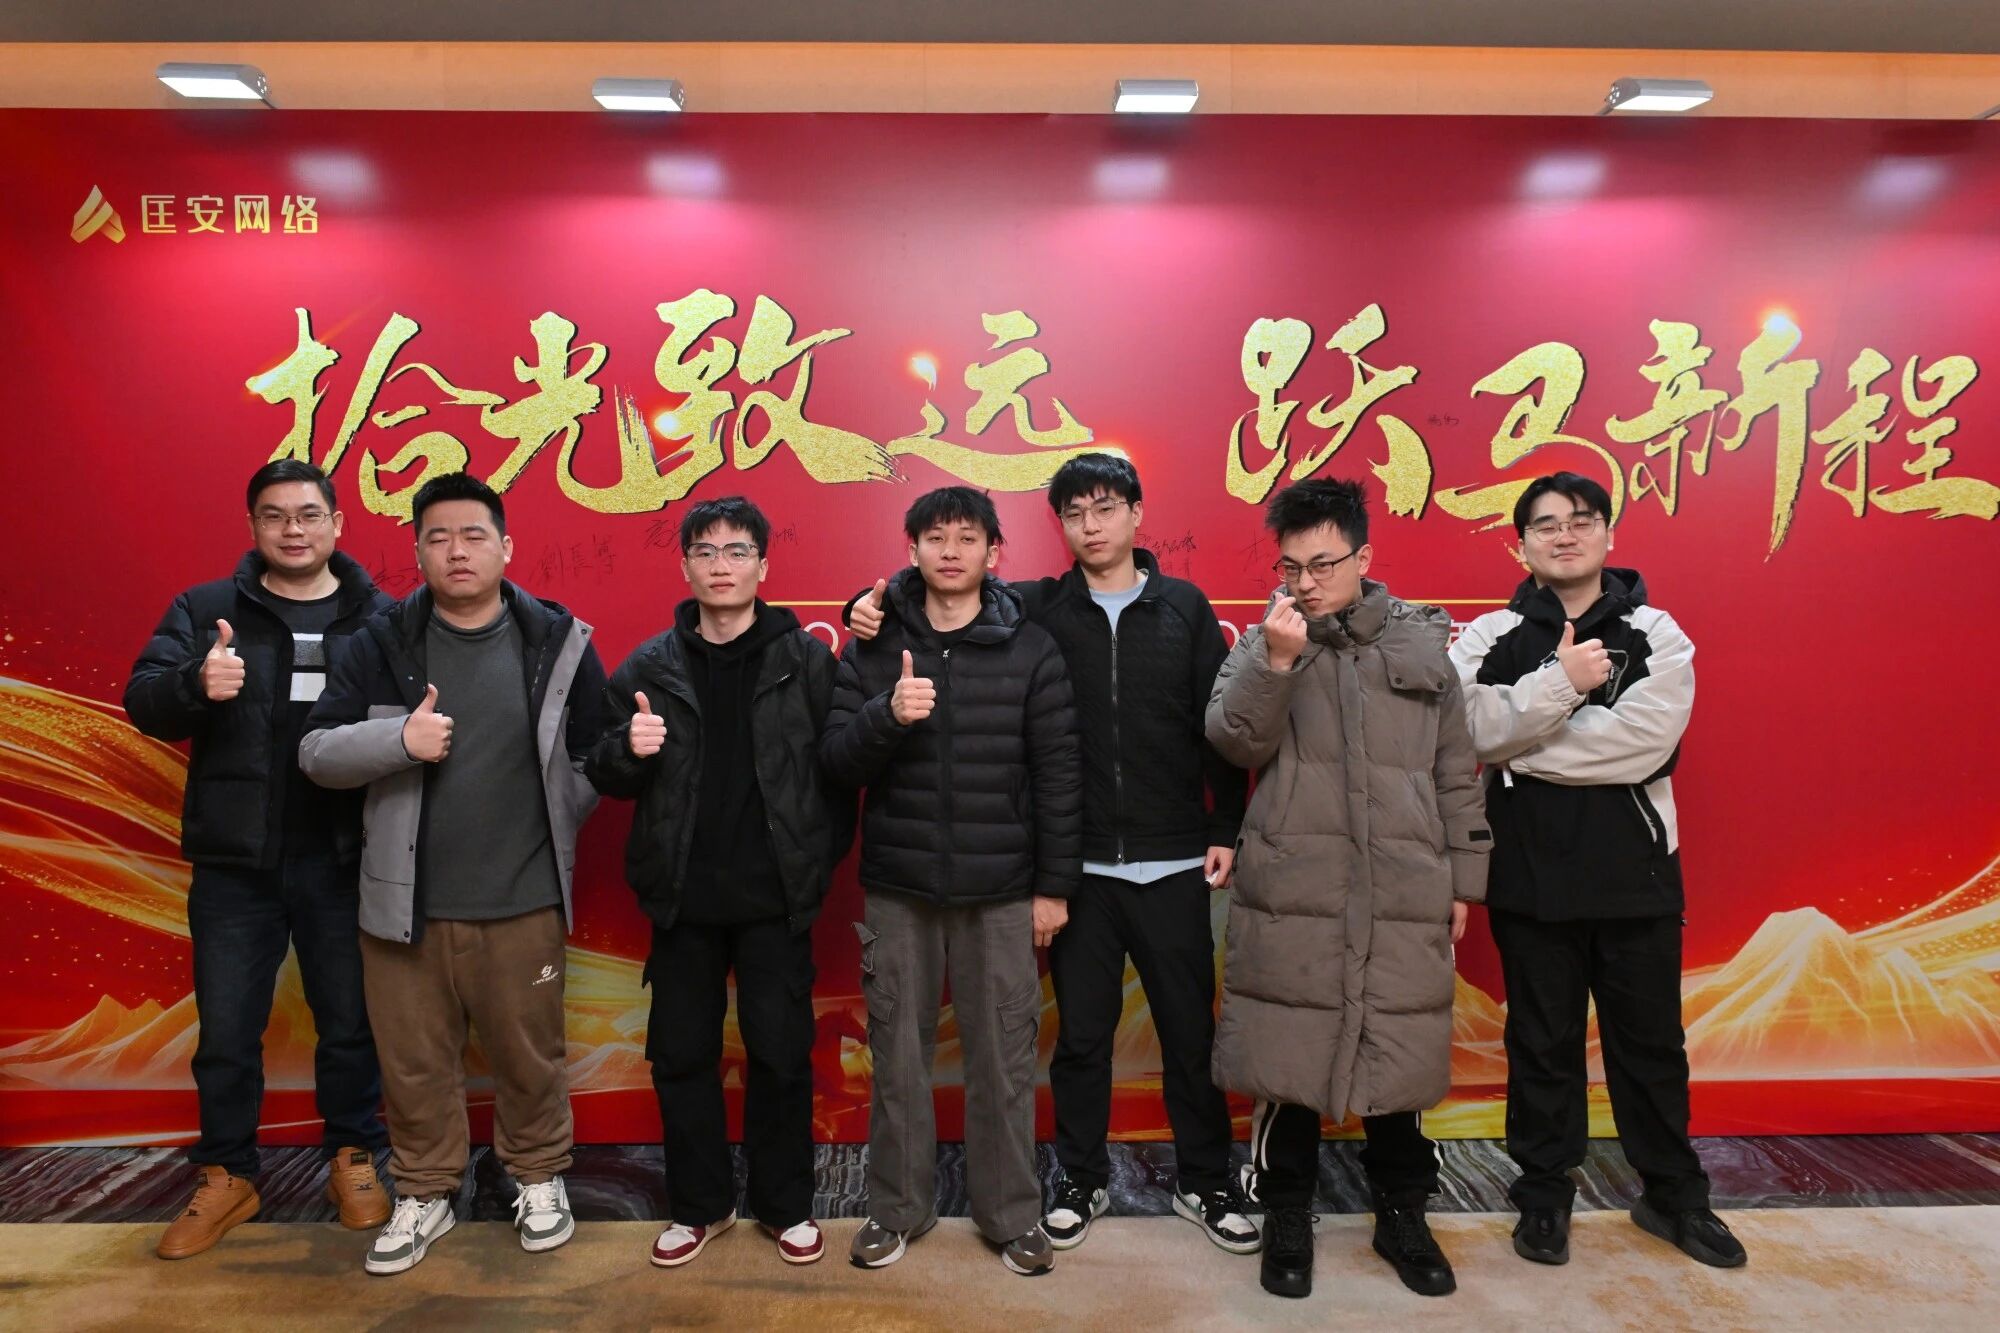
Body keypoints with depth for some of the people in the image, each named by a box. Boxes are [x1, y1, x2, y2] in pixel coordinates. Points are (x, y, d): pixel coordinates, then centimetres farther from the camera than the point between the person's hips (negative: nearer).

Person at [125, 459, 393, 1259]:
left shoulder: (381, 618, 2)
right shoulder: (204, 609, 3)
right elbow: (143, 702, -6)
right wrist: (196, 682, -28)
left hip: (343, 863, -1)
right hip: (234, 864, 1)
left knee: (350, 1023, 12)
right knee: (225, 1032, 11)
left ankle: (352, 1159, 32)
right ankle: (227, 1176, 31)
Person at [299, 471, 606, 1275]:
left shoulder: (559, 642, -1)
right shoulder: (383, 644, 0)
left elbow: (598, 758, 5)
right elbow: (316, 753, -1)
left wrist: (549, 828, 0)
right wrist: (399, 739, -18)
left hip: (522, 905, -1)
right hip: (404, 905, 1)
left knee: (529, 1055, 12)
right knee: (414, 1063, 12)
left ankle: (539, 1179, 35)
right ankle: (424, 1195, 34)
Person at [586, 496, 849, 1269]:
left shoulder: (806, 659, -3)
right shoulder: (649, 666, 3)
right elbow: (604, 777, 3)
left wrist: (822, 861, -10)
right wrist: (628, 750, -18)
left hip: (776, 896, -2)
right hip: (683, 897, 3)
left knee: (781, 1053, 8)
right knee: (681, 1054, 12)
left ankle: (785, 1204, 26)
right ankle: (700, 1205, 30)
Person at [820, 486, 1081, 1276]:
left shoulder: (1032, 651, -1)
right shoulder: (873, 648, 3)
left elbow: (1058, 777, -1)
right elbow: (835, 761, -2)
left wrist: (1055, 884, -2)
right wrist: (887, 714, -21)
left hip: (1001, 892, -1)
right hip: (897, 889, 1)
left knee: (1003, 1060, 7)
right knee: (898, 1056, 11)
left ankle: (1012, 1214, 25)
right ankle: (896, 1207, 29)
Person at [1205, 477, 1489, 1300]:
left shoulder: (1423, 644, 8)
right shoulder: (1262, 643, 5)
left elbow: (1456, 775, 11)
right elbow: (1235, 741, -9)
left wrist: (1463, 880, 10)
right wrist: (1277, 659, -21)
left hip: (1404, 897, 1)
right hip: (1289, 895, -1)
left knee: (1399, 1057, 10)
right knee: (1287, 1055, 5)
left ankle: (1402, 1215, 31)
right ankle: (1286, 1219, 25)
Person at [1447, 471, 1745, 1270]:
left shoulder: (1656, 635, 0)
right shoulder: (1490, 638, 2)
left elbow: (1643, 740, -16)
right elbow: (1468, 731, -15)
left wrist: (1518, 747, -15)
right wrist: (1561, 683, -23)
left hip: (1637, 874, 0)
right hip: (1530, 876, 0)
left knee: (1650, 1040, 14)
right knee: (1542, 1042, 12)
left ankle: (1673, 1195, 33)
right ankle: (1544, 1196, 28)